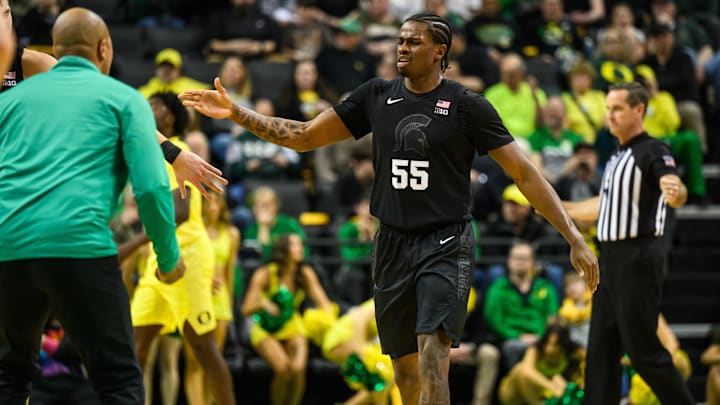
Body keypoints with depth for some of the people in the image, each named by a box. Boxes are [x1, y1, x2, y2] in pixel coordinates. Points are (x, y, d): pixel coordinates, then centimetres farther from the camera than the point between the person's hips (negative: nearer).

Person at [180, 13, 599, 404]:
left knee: (433, 355, -21)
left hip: (446, 244, -5)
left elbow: (525, 173, -6)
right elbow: (303, 136, 11)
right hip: (394, 243, 5)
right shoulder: (377, 96, 5)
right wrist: (236, 113, 1)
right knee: (406, 369, 10)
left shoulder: (467, 106, -6)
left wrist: (575, 239, -12)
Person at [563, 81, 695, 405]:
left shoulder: (653, 151, -10)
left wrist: (675, 192, -50)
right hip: (610, 258, 9)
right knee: (600, 351, 6)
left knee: (644, 352, -9)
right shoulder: (618, 155, 18)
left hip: (637, 259, -9)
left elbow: (676, 191, -27)